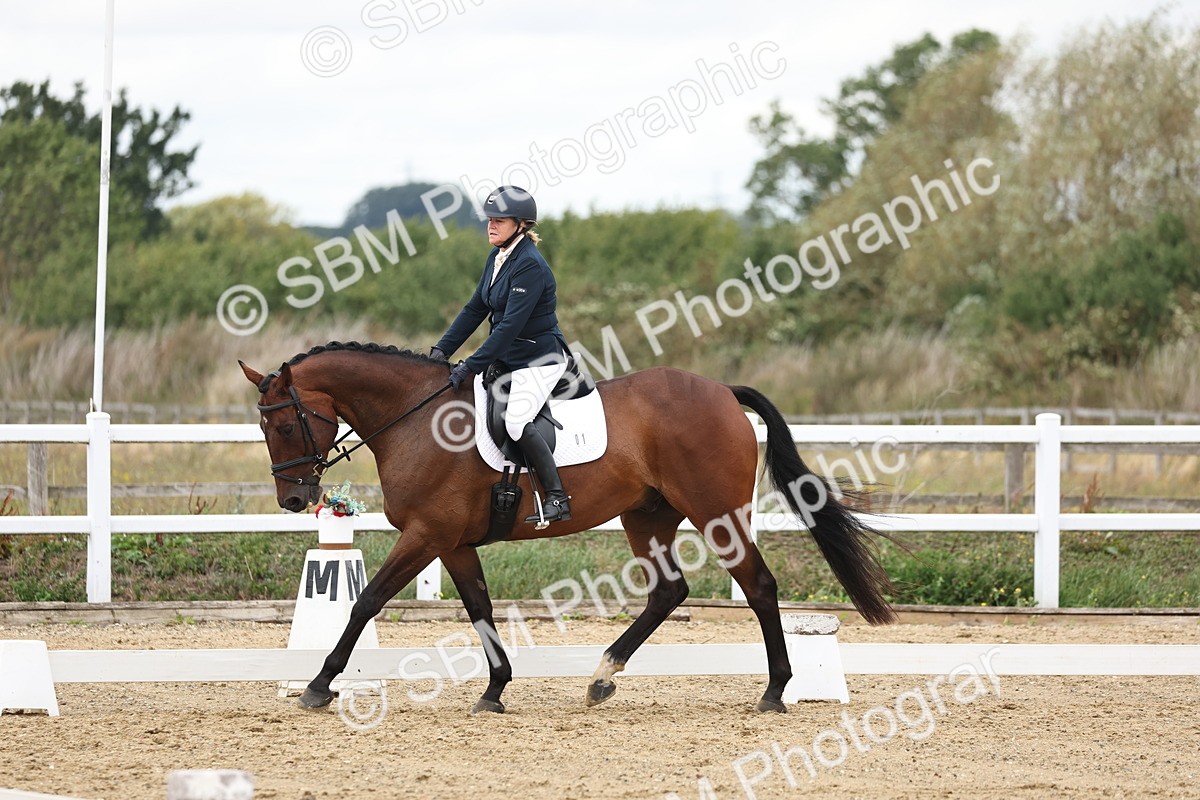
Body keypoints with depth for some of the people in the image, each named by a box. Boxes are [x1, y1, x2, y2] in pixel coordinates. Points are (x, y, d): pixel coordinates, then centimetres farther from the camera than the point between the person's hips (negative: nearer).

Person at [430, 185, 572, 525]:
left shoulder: (529, 266, -21)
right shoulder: (498, 257, 7)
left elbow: (510, 325, -25)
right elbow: (475, 309, 13)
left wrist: (470, 367, -26)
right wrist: (442, 350, 4)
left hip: (540, 359, -10)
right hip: (508, 356, 10)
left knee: (516, 421, -27)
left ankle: (557, 499, -22)